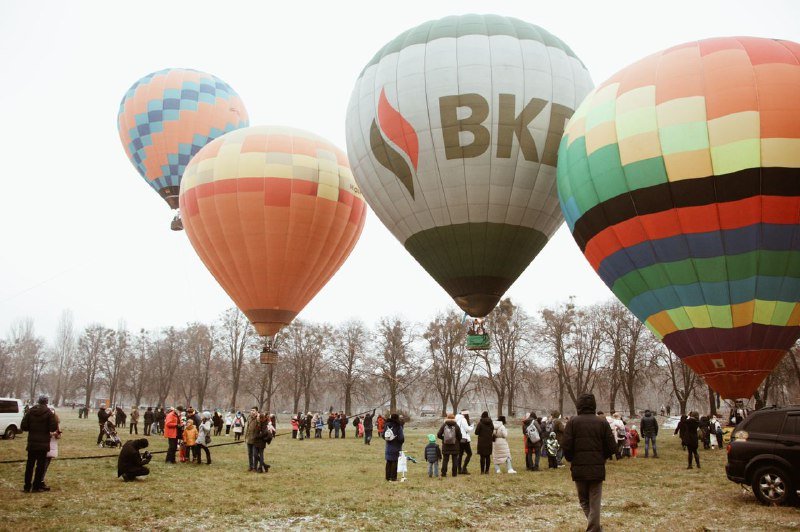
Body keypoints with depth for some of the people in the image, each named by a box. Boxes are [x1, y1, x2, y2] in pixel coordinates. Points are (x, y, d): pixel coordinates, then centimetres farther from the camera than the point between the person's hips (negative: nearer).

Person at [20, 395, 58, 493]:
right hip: (43, 443, -3)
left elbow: (23, 426, 0)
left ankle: (27, 486, 15)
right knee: (41, 465, 5)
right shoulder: (49, 413, -9)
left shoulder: (30, 411, 2)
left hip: (32, 442, 3)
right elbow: (54, 427, -13)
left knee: (30, 464, 12)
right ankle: (36, 486, 6)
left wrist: (32, 429, 16)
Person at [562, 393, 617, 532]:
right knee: (595, 502, 9)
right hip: (597, 468, 1)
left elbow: (566, 446, -11)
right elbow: (612, 447, -2)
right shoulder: (602, 422, -1)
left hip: (579, 468, -1)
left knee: (584, 500, 16)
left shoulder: (573, 422, -5)